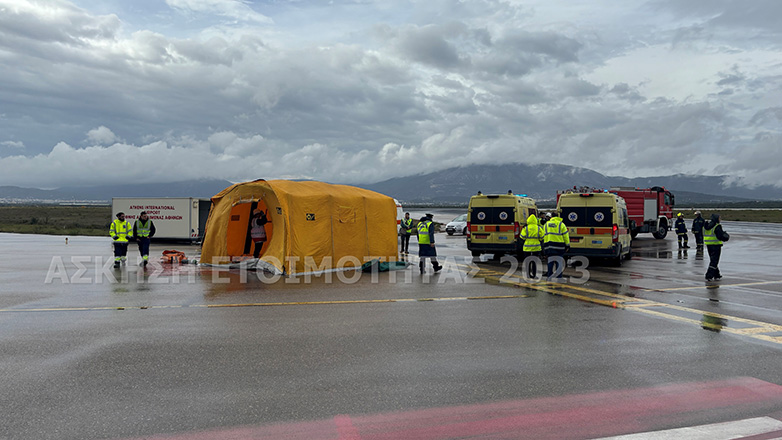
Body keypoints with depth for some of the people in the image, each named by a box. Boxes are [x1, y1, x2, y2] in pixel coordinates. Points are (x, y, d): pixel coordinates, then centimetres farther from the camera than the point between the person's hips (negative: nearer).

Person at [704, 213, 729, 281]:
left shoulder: (706, 225, 8)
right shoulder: (717, 226, -17)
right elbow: (720, 236, -20)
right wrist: (727, 236, 1)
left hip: (708, 245, 8)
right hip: (716, 245, -8)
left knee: (713, 260, 19)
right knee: (714, 261, -2)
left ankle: (716, 275, 29)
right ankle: (709, 276, -6)